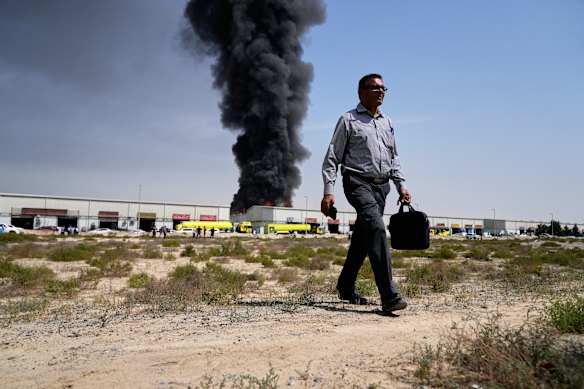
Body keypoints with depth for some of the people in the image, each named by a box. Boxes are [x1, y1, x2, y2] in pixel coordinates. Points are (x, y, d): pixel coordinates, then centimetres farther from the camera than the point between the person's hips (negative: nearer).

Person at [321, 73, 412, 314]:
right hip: (358, 183, -6)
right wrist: (328, 191, -10)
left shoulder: (387, 122, 21)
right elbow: (332, 158, -1)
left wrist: (401, 185, 13)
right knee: (376, 228, -25)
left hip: (381, 186, 7)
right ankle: (388, 296, -28)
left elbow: (394, 158, 26)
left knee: (362, 238, 11)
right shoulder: (348, 120, 2)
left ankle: (345, 287, 25)